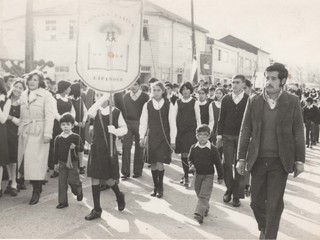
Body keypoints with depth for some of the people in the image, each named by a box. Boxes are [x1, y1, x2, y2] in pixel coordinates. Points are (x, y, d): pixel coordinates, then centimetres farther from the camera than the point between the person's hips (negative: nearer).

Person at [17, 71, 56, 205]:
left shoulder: (46, 95, -6)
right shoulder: (23, 95, 12)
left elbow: (49, 115, -12)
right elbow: (21, 115, 13)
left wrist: (47, 133, -19)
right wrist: (20, 129, 6)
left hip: (38, 132, -6)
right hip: (24, 132, 6)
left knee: (36, 162, -4)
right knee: (25, 160, 5)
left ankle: (37, 191, 6)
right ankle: (36, 187, 17)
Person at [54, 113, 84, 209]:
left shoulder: (76, 137, -6)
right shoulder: (58, 138, 4)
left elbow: (81, 148, -4)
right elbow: (56, 151, 9)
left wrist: (75, 147, -23)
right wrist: (56, 163, 8)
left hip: (73, 162, -3)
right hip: (62, 163, 3)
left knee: (72, 180, -7)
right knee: (62, 182, 4)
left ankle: (79, 191, 27)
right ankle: (63, 202, 13)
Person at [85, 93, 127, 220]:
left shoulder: (116, 112, -3)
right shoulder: (96, 111, 1)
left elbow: (124, 128, 3)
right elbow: (89, 113, -24)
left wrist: (115, 131, -17)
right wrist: (100, 100, -26)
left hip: (109, 149, -2)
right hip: (96, 148, 2)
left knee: (108, 179, 1)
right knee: (94, 178, 3)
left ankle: (119, 196, 34)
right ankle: (97, 209, 14)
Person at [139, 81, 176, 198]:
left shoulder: (169, 105, -3)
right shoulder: (147, 105, 2)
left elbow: (172, 123, -1)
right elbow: (143, 122, 4)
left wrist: (172, 140, -3)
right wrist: (142, 137, -3)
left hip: (164, 137, -2)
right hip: (152, 137, 2)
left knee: (160, 163, -8)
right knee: (153, 163, 6)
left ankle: (160, 187, 10)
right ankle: (155, 187, 21)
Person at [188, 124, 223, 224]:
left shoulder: (213, 149, -10)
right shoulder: (193, 148, -1)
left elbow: (217, 163, -4)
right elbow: (190, 159, 13)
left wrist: (220, 177, -1)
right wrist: (191, 165, -10)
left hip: (208, 175, -4)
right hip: (197, 174, 4)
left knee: (204, 195, -10)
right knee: (199, 194, 15)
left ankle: (199, 213, -14)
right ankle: (206, 209, 36)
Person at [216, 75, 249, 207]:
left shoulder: (249, 100, -1)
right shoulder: (226, 99, 6)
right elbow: (221, 118, 8)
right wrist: (219, 135, 4)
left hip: (242, 137, -2)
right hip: (227, 136, 2)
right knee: (227, 164, 3)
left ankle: (237, 195, 9)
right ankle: (229, 190, 21)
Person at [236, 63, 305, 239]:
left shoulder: (293, 102, -3)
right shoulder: (254, 101, 0)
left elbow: (298, 132, 0)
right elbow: (245, 131, 3)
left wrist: (299, 160, -2)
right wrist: (241, 158, 1)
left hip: (280, 161, -2)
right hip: (258, 159, 2)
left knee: (274, 203, 1)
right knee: (256, 201, 11)